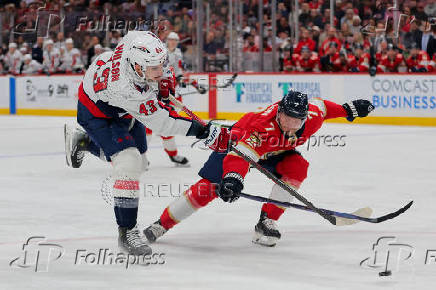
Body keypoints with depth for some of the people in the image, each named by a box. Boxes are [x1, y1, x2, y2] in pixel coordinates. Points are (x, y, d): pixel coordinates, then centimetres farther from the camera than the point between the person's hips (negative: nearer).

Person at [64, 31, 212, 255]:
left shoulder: (141, 40, -28)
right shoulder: (130, 92, -44)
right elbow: (161, 123, -34)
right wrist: (198, 130, -30)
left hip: (124, 110, 8)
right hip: (97, 111, -8)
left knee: (137, 161, 22)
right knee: (128, 162, -25)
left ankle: (81, 142, 45)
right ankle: (126, 231, -16)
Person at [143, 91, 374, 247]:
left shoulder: (312, 116, -25)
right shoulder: (263, 127, -44)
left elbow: (321, 106, 0)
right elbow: (241, 154, -55)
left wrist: (348, 109, 9)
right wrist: (233, 177, -73)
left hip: (274, 151, 6)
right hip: (237, 142, -6)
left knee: (297, 167, -22)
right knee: (209, 187, -16)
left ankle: (266, 222, -12)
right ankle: (162, 224, -4)